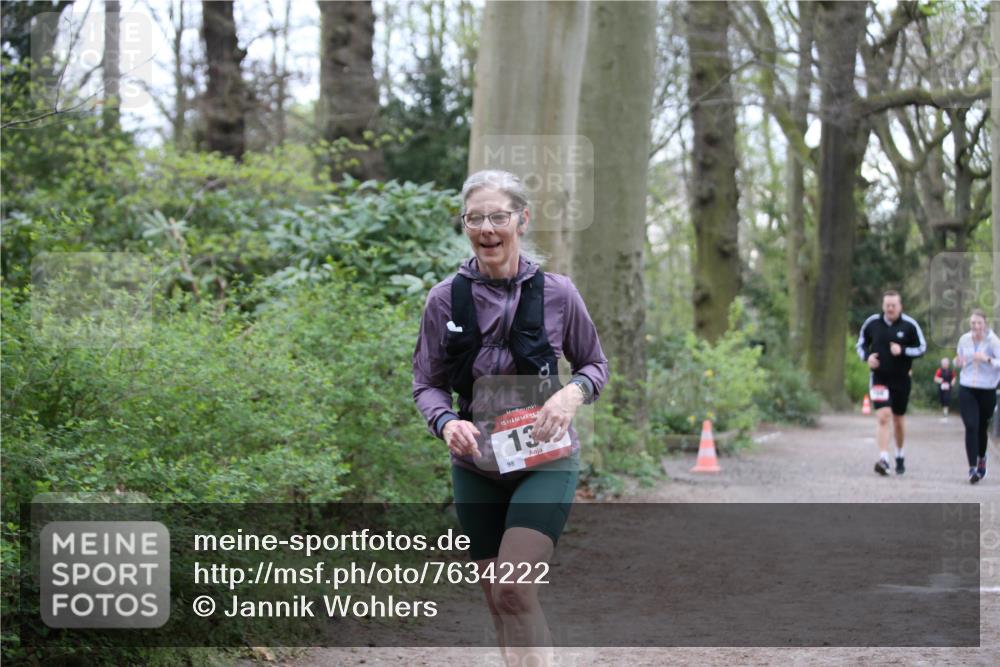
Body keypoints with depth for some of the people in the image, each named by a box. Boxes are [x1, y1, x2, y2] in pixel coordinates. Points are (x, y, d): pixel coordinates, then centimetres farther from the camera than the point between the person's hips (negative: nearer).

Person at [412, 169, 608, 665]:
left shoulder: (556, 293, -6)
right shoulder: (446, 299, -4)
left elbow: (595, 365, 7)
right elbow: (426, 384, 4)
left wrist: (573, 394, -15)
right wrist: (446, 423, -18)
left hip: (546, 461, -3)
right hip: (476, 464, 3)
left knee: (514, 591, -20)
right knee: (499, 603, 9)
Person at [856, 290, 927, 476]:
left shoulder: (909, 325, -5)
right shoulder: (872, 323, -1)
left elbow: (922, 348, 0)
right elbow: (861, 344, 11)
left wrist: (903, 351, -17)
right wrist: (867, 356, -9)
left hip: (901, 379, 1)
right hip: (879, 377, -1)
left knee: (898, 419, 12)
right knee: (882, 417, -16)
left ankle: (900, 456, 33)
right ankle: (883, 459, -21)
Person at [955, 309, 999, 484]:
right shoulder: (964, 340, 2)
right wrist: (959, 363, -5)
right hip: (966, 389, 1)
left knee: (982, 428, 13)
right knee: (971, 427, -12)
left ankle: (981, 458, 42)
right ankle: (972, 468, -12)